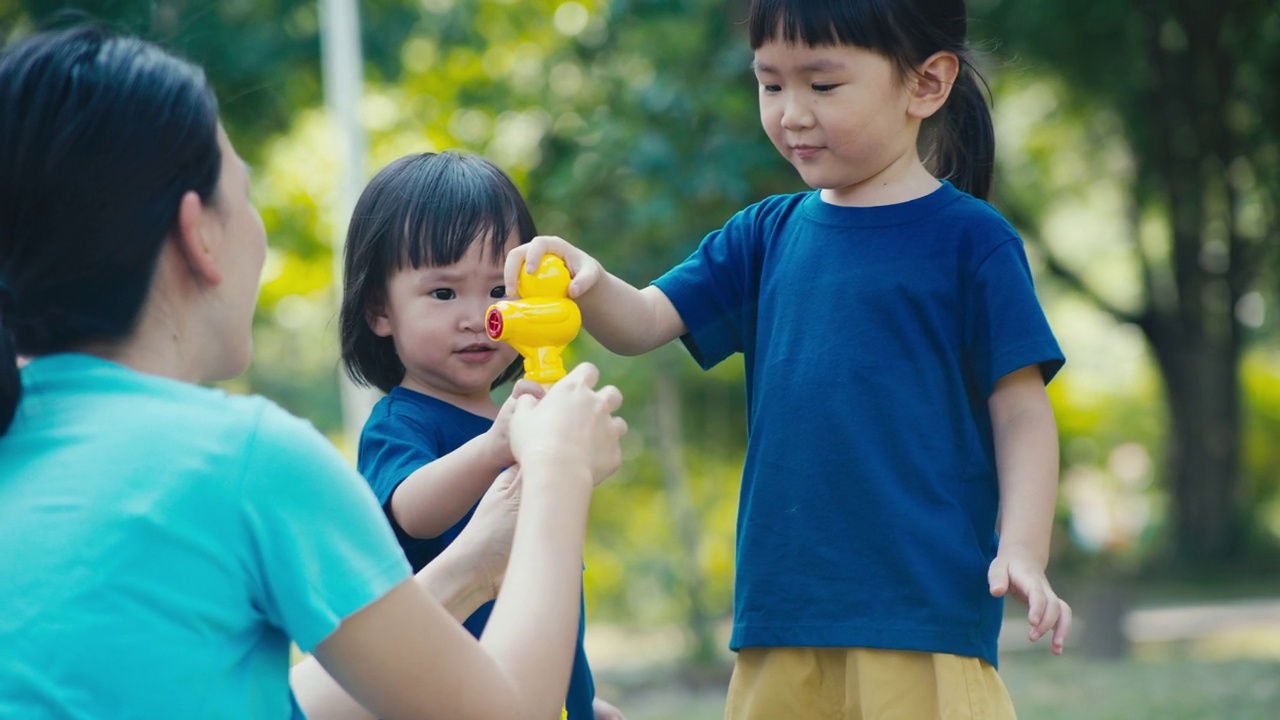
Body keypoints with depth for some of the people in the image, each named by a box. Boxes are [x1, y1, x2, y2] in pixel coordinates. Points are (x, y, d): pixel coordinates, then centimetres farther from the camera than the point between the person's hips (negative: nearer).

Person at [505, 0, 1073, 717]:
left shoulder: (968, 240, -2)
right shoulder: (767, 236, 12)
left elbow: (1021, 410, -2)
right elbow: (641, 323, 8)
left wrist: (1022, 550, -15)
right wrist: (587, 282, -15)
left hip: (925, 602, -5)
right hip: (781, 617, 5)